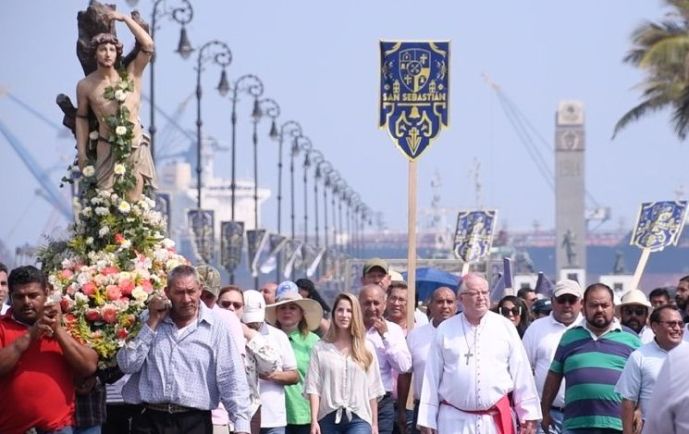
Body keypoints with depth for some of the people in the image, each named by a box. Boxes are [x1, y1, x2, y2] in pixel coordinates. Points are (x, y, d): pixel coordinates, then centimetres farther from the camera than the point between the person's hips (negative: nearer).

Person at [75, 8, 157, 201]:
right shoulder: (85, 85, 0)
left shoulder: (130, 75, -2)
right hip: (108, 149, 0)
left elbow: (148, 44, -11)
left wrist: (125, 18, -8)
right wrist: (81, 151, 5)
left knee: (133, 202, -5)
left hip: (135, 147, 0)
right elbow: (81, 118, 9)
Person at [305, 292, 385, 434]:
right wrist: (314, 420, -9)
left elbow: (373, 389, 8)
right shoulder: (321, 348, 3)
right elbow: (313, 387, -1)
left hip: (359, 418, 0)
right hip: (328, 417, 0)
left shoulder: (366, 348, 7)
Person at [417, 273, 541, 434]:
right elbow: (432, 378, 5)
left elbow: (521, 373, 6)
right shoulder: (445, 330, 4)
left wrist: (529, 415, 3)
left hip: (495, 420, 0)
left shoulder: (505, 327, 4)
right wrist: (427, 421, 2)